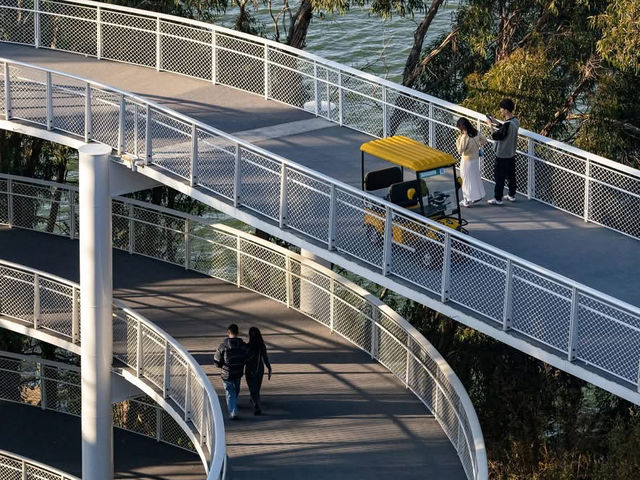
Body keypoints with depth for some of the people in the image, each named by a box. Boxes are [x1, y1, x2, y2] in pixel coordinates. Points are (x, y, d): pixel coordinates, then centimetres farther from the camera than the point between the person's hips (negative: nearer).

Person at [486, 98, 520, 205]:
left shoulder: (508, 124, -29)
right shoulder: (515, 121, -1)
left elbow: (495, 136, -25)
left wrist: (491, 125, -12)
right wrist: (498, 124, 7)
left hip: (502, 156, -9)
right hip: (511, 154, 9)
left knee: (500, 178, 3)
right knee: (511, 175, 20)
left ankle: (498, 199, 11)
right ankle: (512, 195, 31)